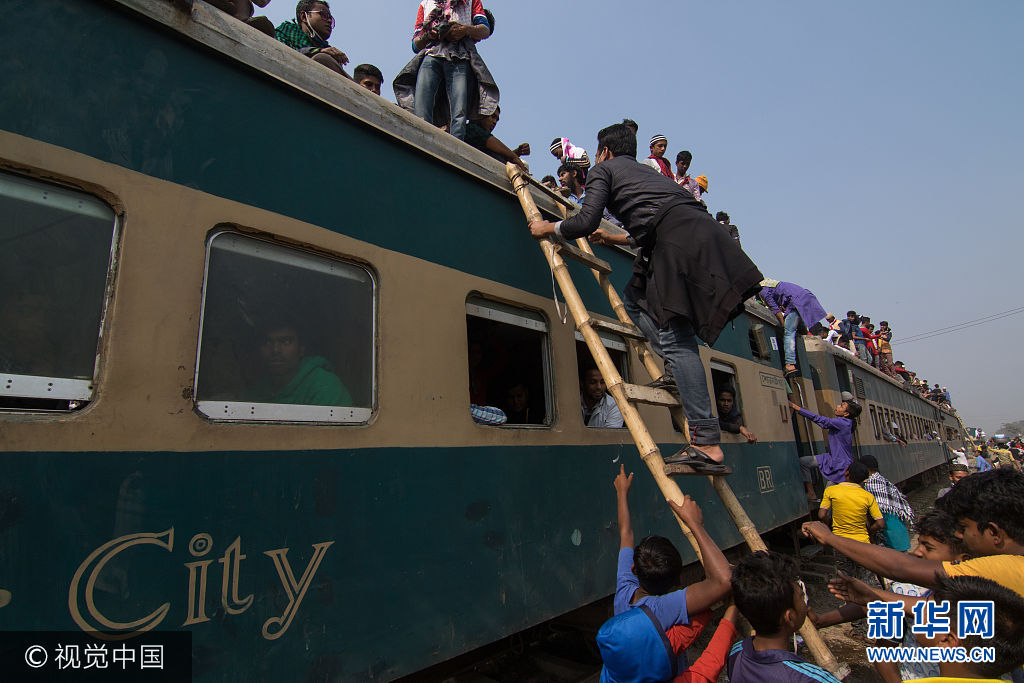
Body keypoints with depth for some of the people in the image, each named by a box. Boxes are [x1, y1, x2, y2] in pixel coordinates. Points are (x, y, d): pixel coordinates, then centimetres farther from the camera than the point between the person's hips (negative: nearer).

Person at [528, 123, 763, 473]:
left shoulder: (603, 170, 14)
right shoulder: (645, 171, 36)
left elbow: (586, 221, -1)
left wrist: (548, 228, 16)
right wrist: (613, 238, 54)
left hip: (679, 240, -9)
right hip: (700, 230, 9)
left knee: (675, 340, -10)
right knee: (635, 298, 22)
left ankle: (707, 444, -12)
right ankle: (677, 373, 9)